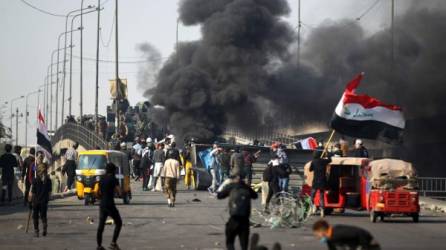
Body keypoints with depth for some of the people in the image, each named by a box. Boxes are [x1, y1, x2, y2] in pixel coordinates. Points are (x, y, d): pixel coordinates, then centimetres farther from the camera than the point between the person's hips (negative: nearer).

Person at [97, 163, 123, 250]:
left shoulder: (102, 180, 9)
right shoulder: (114, 180, -10)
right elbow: (119, 192, -9)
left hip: (102, 204, 6)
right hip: (110, 205, -6)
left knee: (101, 226, 10)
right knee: (118, 223, 9)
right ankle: (113, 243, 1)